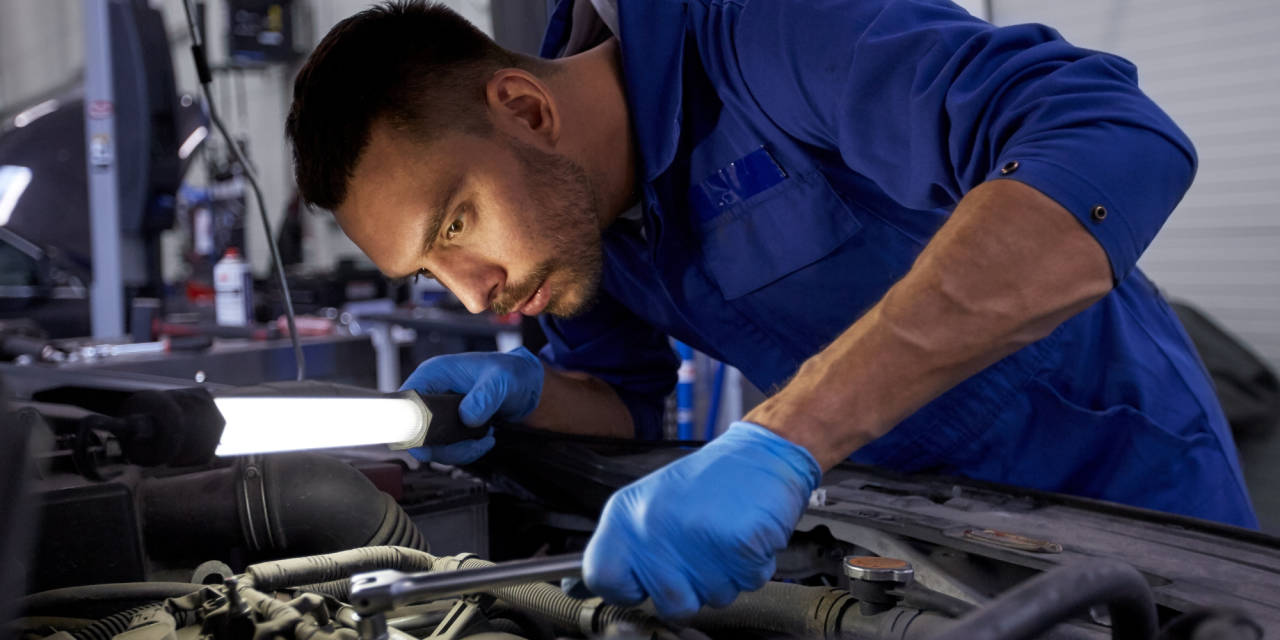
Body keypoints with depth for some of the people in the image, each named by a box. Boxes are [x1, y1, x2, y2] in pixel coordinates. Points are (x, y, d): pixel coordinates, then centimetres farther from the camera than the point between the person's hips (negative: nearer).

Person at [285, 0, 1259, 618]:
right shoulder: (565, 203, -7)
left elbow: (1119, 147, -45)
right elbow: (629, 403, 7)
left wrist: (781, 439, -50)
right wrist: (522, 391, -17)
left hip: (1116, 487, -6)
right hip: (923, 531, 6)